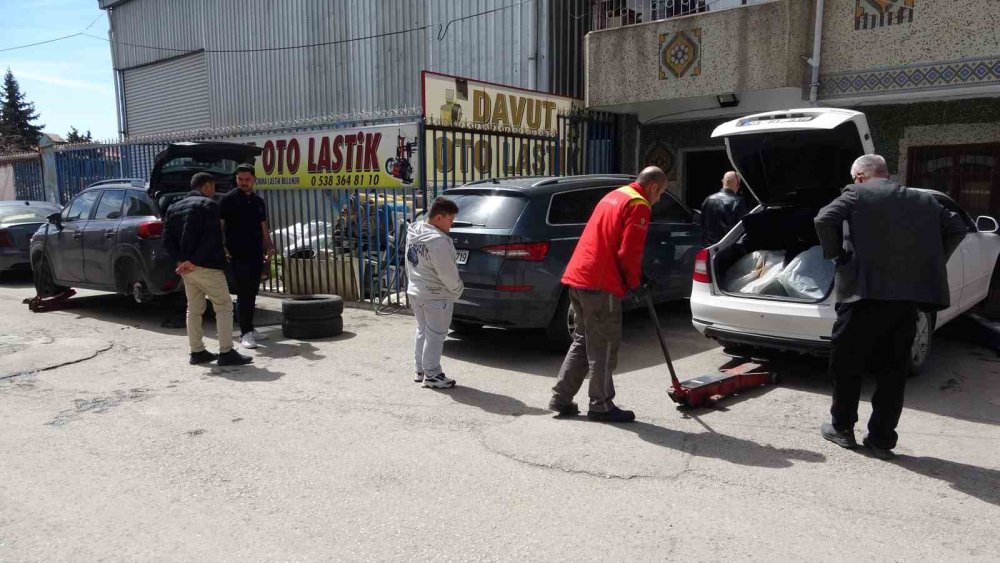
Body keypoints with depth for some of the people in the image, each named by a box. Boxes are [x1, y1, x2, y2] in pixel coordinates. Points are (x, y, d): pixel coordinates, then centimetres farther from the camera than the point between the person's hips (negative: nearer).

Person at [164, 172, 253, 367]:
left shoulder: (174, 208, 16)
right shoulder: (208, 205, -8)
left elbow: (167, 238, 10)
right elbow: (211, 239, -19)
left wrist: (180, 260, 0)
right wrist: (194, 261, -16)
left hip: (186, 268, 8)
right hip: (207, 266, -8)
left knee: (194, 309, 15)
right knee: (224, 307, -2)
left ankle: (197, 351, 19)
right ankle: (226, 353, -6)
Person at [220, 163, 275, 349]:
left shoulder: (259, 201, 15)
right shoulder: (228, 199, -3)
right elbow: (219, 226, -5)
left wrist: (269, 248, 9)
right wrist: (222, 248, -15)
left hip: (256, 255, 6)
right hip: (238, 255, -6)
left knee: (252, 293, 10)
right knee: (243, 294, -6)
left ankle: (250, 329, 19)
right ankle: (245, 333, -2)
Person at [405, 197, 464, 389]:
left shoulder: (414, 231, 3)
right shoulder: (438, 241, -27)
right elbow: (448, 274, -22)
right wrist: (458, 290, -6)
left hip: (415, 292, 9)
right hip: (436, 296, -9)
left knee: (422, 331, 19)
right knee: (435, 335, 2)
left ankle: (420, 370, 28)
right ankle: (432, 375, 10)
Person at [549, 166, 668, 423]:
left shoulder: (614, 196, 21)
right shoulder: (638, 206, -7)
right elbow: (628, 253, -15)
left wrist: (630, 278, 23)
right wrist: (635, 282, 1)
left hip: (578, 276, 9)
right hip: (600, 284, -9)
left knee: (583, 341, 17)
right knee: (603, 347, 1)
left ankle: (561, 399, 19)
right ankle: (601, 406, 10)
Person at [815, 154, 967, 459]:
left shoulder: (858, 194, 2)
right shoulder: (924, 200, 19)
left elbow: (824, 220, -12)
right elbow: (957, 228, 18)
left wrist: (835, 254, 2)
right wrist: (931, 264, 19)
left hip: (866, 291, -5)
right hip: (910, 295, 5)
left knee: (847, 364, 10)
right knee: (893, 370, 10)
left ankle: (842, 428, 19)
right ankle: (882, 440, 14)